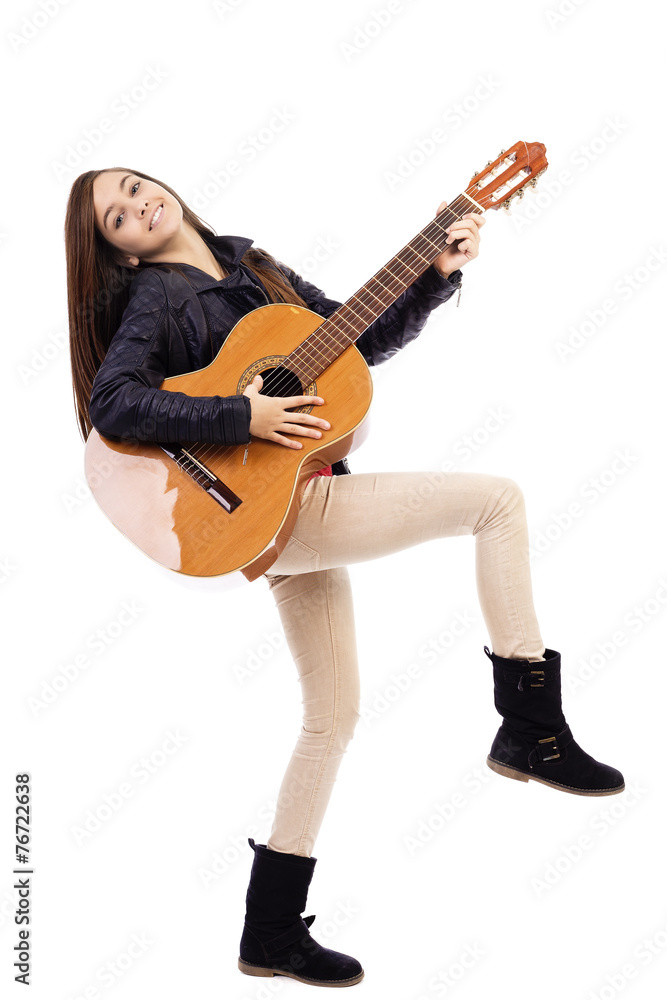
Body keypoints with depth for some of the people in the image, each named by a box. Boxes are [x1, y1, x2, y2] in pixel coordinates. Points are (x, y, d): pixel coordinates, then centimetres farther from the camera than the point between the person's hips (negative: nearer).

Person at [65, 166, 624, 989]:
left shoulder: (253, 266, 16)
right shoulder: (157, 303, -6)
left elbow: (361, 341, 18)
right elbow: (110, 404, -23)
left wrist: (437, 275, 7)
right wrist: (241, 417, -27)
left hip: (303, 506, 8)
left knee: (332, 718, 11)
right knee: (496, 498, -9)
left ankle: (272, 934, 20)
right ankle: (532, 728, -3)